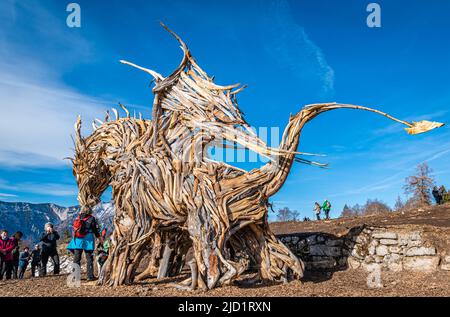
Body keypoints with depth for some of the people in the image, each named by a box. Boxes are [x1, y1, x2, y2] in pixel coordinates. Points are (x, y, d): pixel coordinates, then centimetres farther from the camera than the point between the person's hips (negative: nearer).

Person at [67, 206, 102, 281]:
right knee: (89, 259, 3)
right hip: (87, 240, -3)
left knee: (76, 258, 9)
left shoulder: (77, 218, 8)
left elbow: (74, 228, 12)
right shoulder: (91, 218, -2)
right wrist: (100, 238, 15)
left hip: (77, 240, 3)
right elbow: (95, 230, 1)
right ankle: (90, 276, 1)